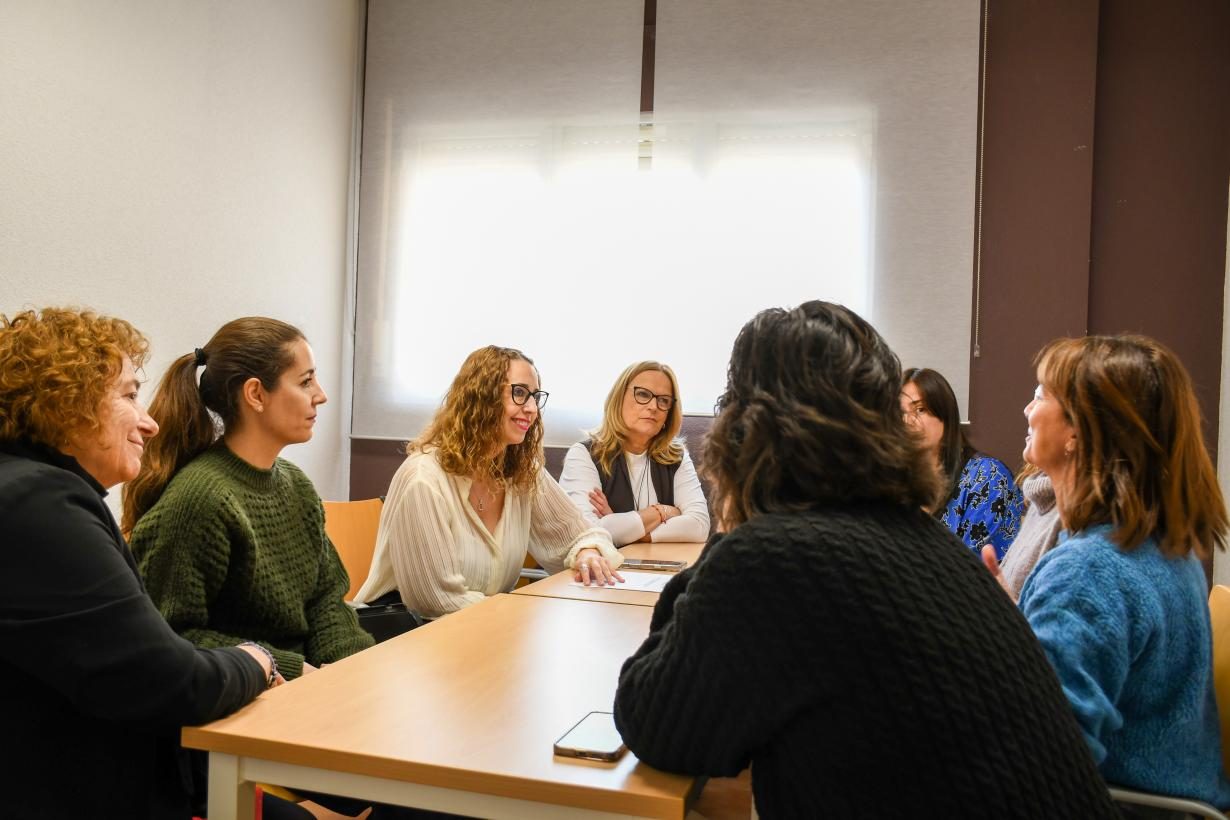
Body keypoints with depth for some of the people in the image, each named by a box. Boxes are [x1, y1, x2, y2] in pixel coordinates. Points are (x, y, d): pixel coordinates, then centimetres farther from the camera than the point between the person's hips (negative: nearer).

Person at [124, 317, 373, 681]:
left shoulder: (297, 486, 8)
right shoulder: (199, 498, -18)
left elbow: (326, 597, 10)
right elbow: (173, 635, -18)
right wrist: (291, 669, -18)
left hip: (302, 677, 7)